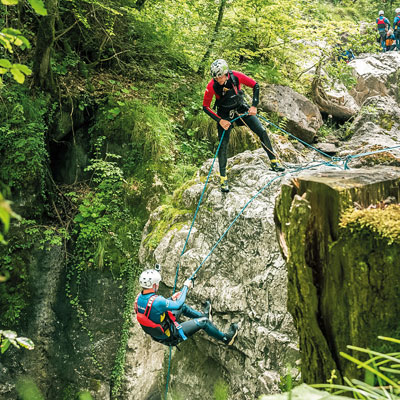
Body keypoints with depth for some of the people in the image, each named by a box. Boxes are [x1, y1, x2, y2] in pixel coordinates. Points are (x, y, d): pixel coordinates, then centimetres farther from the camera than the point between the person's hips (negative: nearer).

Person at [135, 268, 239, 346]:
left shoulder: (139, 297, -11)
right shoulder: (156, 301, -37)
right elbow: (178, 304, -22)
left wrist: (171, 299, 11)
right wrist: (186, 287, -8)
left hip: (156, 334, 8)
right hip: (171, 336, -8)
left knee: (183, 307, 23)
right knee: (203, 322, 2)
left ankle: (204, 315, 47)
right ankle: (226, 338, 22)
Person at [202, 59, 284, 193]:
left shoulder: (236, 76, -24)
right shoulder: (211, 86, -26)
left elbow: (255, 85, -9)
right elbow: (206, 107, -15)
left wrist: (254, 106, -17)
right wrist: (220, 120, -23)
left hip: (241, 108, 2)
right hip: (224, 114, -2)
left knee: (262, 132, -6)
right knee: (223, 145, -8)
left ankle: (274, 162, 10)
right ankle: (223, 179, 4)